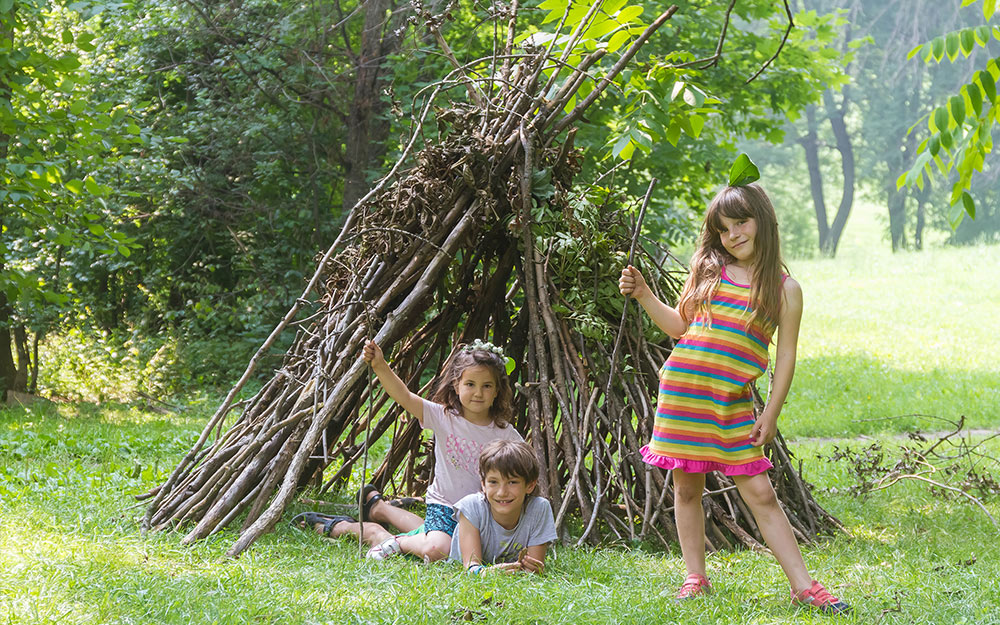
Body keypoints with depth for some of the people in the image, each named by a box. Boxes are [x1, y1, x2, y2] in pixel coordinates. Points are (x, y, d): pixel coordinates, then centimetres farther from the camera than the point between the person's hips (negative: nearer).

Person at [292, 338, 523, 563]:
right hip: (443, 506, -3)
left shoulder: (504, 433, -6)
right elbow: (404, 397, -20)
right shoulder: (443, 417, -9)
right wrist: (380, 366, -34)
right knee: (434, 549, -27)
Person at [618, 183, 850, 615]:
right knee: (687, 487, 7)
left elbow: (785, 356, 2)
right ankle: (695, 577, 20)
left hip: (733, 402, -2)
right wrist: (643, 295, 5)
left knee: (760, 494, -4)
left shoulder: (785, 289, 1)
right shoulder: (707, 271, 8)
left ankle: (802, 586, 0)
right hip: (681, 392, 2)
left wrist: (771, 414, -2)